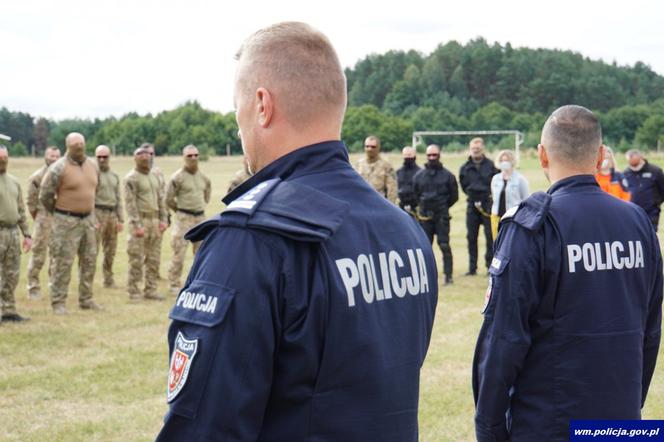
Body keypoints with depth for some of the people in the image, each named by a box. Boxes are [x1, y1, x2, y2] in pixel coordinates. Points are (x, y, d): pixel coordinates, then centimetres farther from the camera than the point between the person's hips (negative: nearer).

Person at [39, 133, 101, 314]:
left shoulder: (93, 165, 6)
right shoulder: (59, 168, -13)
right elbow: (45, 195, -8)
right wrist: (57, 212, 2)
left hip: (88, 219, 6)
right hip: (67, 221, -6)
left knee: (89, 261, 11)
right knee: (63, 262, -4)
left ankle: (86, 299, 22)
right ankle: (58, 302, 3)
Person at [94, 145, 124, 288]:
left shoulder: (115, 176, 14)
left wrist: (121, 219, 10)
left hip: (112, 214, 6)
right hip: (98, 213, -6)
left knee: (111, 250, 10)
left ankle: (108, 279, 19)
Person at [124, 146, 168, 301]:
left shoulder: (154, 176, 15)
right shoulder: (131, 178, -7)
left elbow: (160, 199, 18)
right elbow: (130, 203, -12)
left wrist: (163, 219, 9)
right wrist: (137, 225, -17)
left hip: (155, 221, 7)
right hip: (140, 220, -7)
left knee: (153, 259, 9)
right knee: (137, 259, -5)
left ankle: (150, 290, 16)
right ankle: (133, 291, 2)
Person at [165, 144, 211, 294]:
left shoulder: (204, 177, 8)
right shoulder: (178, 177, -10)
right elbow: (169, 199, -6)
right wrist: (181, 211, 5)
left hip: (201, 217, 6)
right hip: (184, 218, -6)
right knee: (179, 253, -6)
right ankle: (174, 285, 2)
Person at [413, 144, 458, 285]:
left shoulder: (447, 175, -1)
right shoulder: (419, 176, 6)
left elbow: (454, 196, 7)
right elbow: (415, 195, 17)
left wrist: (443, 207, 8)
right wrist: (423, 206, 13)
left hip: (442, 216, -3)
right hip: (424, 215, 3)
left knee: (444, 245, -5)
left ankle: (448, 275, -1)